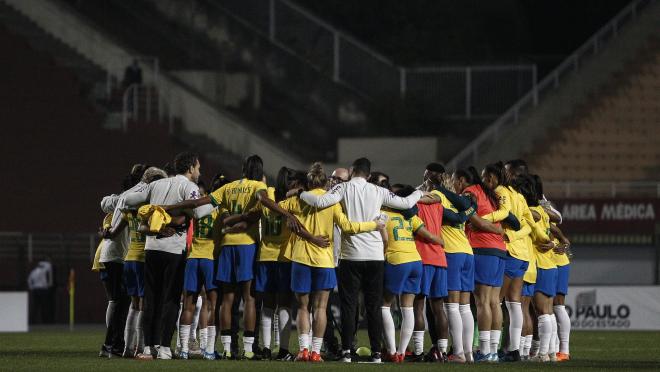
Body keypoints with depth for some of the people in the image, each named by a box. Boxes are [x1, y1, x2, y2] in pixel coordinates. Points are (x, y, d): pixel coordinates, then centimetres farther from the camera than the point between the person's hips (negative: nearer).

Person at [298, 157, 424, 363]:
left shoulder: (344, 188, -3)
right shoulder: (378, 192, 4)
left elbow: (321, 202, -17)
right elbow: (406, 203, 10)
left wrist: (302, 194, 1)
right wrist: (419, 192, 31)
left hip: (351, 255, -2)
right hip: (375, 255, 2)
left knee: (348, 306, 3)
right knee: (374, 306, 7)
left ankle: (346, 352, -3)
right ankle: (376, 352, 4)